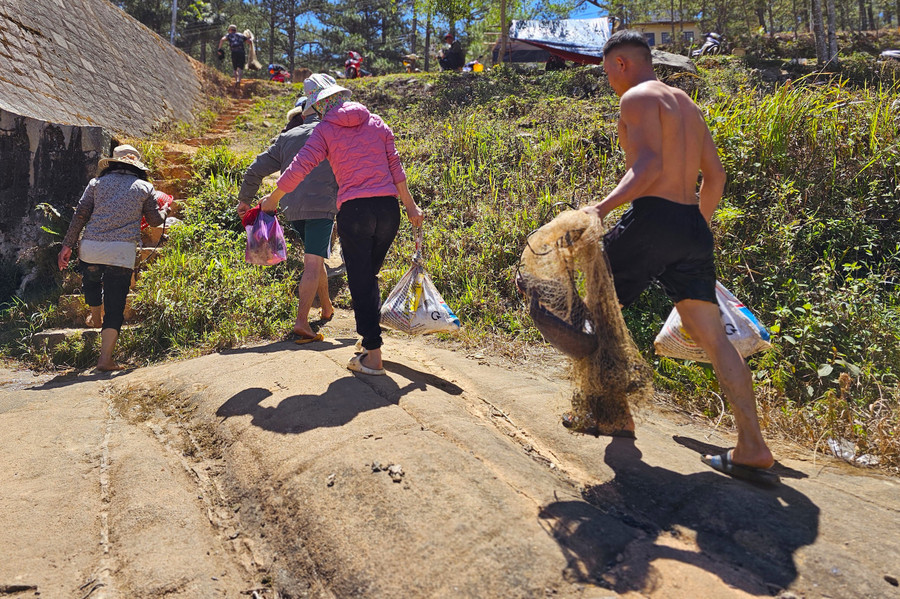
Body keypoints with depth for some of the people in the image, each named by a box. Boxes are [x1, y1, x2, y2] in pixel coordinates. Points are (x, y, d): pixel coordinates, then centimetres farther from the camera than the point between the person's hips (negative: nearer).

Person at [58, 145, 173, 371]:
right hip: (122, 251, -2)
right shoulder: (144, 188, 9)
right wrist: (165, 209, 37)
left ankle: (96, 316, 57)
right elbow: (155, 221, 15)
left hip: (91, 248, 2)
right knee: (115, 305, 1)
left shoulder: (97, 183, 12)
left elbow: (80, 215, 6)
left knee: (91, 281, 35)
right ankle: (105, 357, -3)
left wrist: (68, 245, 8)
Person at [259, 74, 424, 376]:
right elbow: (395, 167, 13)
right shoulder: (375, 121, 14)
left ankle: (373, 356, 3)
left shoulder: (325, 130, 3)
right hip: (388, 207, 5)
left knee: (361, 283, 3)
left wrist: (272, 199, 11)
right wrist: (410, 206, 19)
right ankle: (370, 338, 27)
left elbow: (298, 169, -3)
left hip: (353, 211, -4)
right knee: (369, 276, 20)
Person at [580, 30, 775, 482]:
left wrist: (602, 207, -26)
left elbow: (649, 164, -18)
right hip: (692, 225, 8)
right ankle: (752, 448, 2)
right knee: (712, 336, 4)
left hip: (652, 218, -8)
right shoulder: (686, 103, 24)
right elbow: (715, 175, 23)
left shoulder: (638, 97, -2)